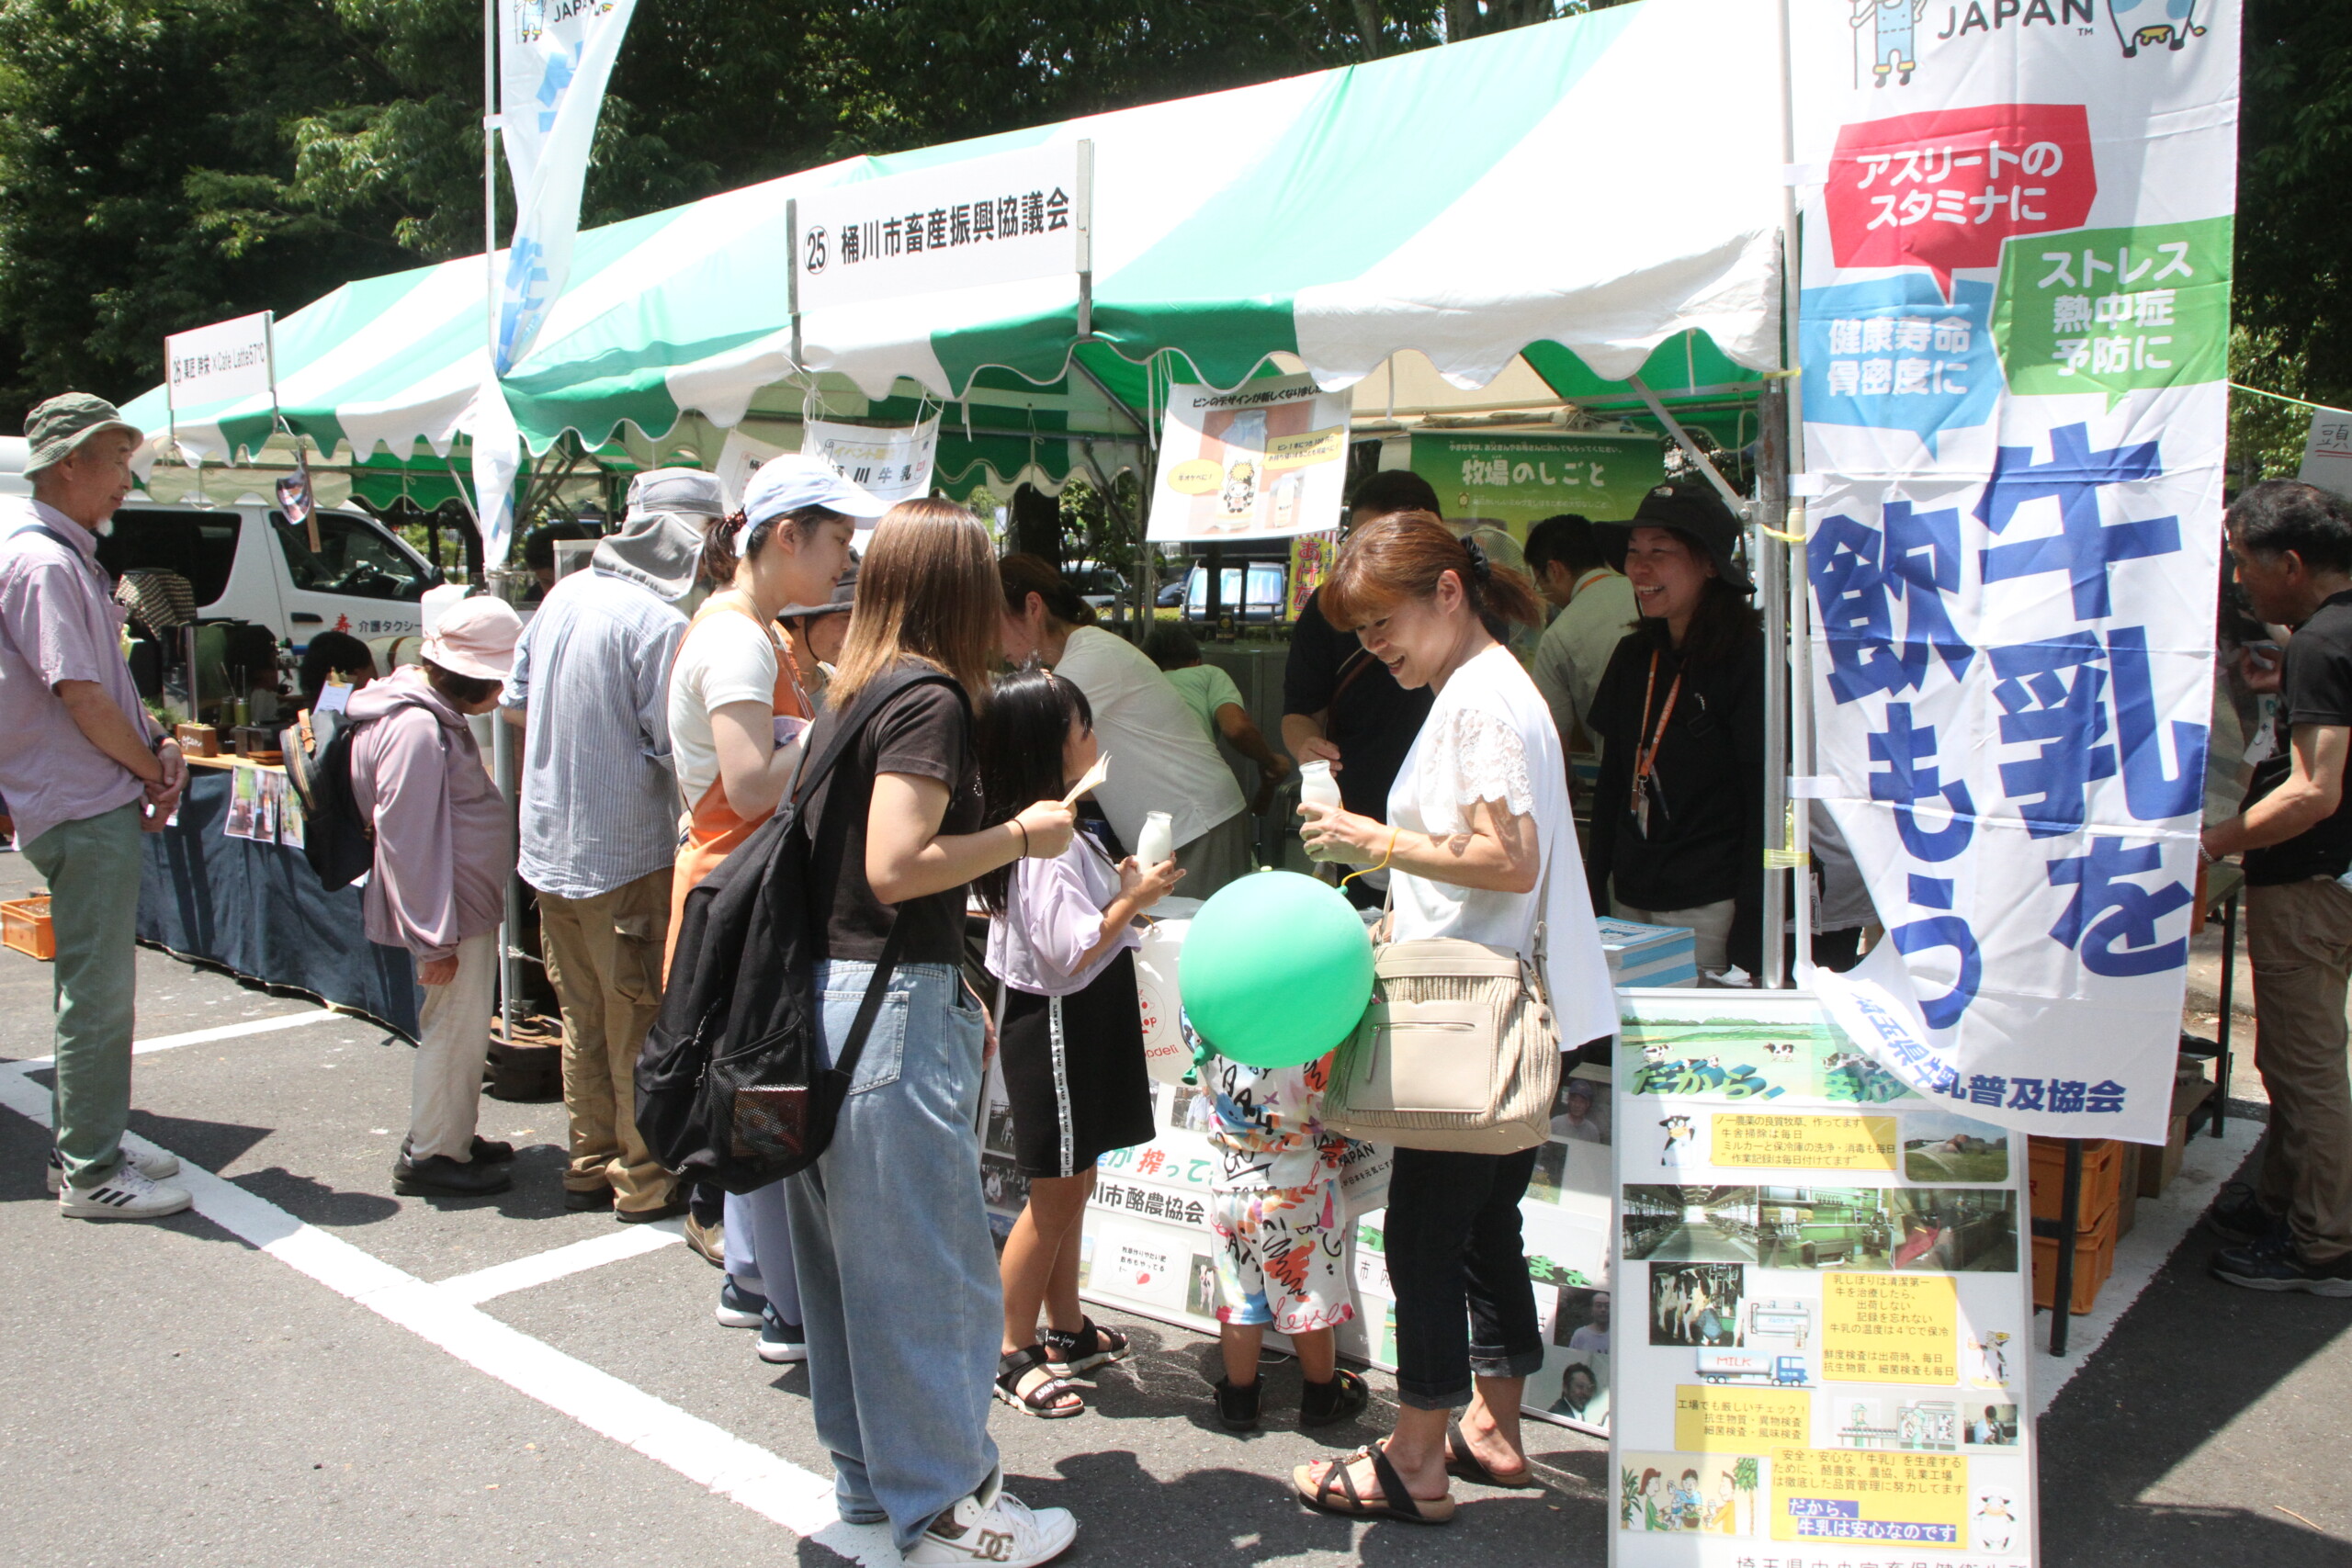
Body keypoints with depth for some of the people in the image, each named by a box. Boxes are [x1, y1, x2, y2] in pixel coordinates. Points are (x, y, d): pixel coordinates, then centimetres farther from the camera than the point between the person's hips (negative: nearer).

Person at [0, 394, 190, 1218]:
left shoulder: (71, 554, 16)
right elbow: (77, 694, -20)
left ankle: (86, 1148, 28)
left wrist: (159, 745, 3)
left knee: (97, 986, 17)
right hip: (84, 810, -10)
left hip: (100, 804, 10)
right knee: (97, 993, -3)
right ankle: (90, 1174, 7)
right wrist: (154, 767, -8)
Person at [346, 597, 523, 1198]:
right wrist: (433, 940, -21)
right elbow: (408, 842, -24)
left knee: (464, 1029, 19)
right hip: (453, 915, -10)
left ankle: (454, 1138, 32)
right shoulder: (416, 730, -23)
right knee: (455, 1030, 0)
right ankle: (429, 1156, 13)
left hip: (470, 906, 10)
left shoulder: (438, 715, 10)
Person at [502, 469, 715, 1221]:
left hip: (550, 843, 8)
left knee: (583, 1017, 18)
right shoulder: (659, 622, -20)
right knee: (640, 1025, 5)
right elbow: (672, 745, -20)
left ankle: (590, 1165, 29)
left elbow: (516, 703, 14)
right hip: (625, 852, -8)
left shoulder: (564, 595, 5)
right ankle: (643, 1180, 16)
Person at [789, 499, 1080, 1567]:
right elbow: (895, 868, -23)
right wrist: (1022, 838, -10)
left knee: (849, 1257, 18)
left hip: (828, 995, 10)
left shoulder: (850, 695, 13)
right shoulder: (931, 700, -13)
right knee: (928, 1268, 2)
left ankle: (869, 1477, 33)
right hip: (895, 1007, -9)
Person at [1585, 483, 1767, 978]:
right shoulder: (1633, 657, 9)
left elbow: (1766, 808, -11)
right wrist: (1592, 892, 11)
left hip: (1710, 908, -6)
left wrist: (1748, 943, -14)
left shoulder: (1750, 662, -10)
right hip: (1628, 900, 6)